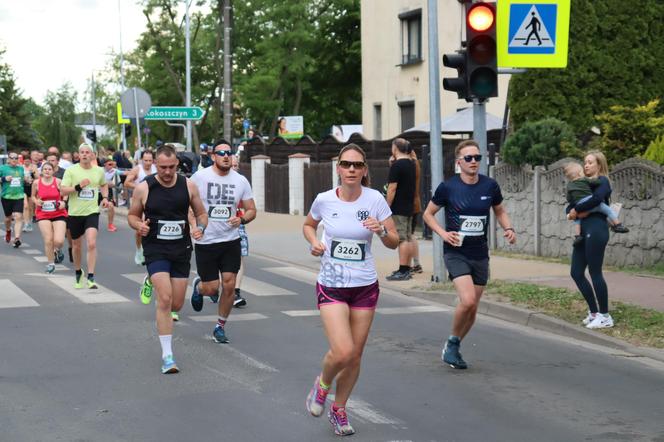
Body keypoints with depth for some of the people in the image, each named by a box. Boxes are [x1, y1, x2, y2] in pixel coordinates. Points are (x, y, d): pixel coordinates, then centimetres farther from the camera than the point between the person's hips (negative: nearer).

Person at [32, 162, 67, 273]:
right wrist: (36, 201, -6)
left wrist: (63, 202, -14)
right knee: (48, 240, -6)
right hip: (43, 215, 1)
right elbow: (33, 196, 15)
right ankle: (51, 263, 15)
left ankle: (57, 251, 24)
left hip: (59, 214, -1)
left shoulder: (58, 182, -6)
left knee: (59, 240, -14)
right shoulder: (36, 183, -1)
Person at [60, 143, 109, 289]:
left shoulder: (99, 171, 4)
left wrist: (105, 197, 8)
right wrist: (78, 186, -23)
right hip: (75, 213, 0)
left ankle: (91, 278, -16)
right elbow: (62, 190, -10)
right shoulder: (71, 170, -5)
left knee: (92, 244, -18)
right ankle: (78, 272, 39)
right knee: (76, 246, 14)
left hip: (92, 212, 0)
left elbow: (104, 185, 25)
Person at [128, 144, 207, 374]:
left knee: (176, 304, 7)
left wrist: (201, 227, -12)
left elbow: (201, 213, 10)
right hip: (155, 249, -3)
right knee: (165, 299, -16)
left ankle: (151, 282, 43)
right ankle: (167, 355, -9)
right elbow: (132, 215, 7)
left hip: (181, 249, 3)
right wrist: (139, 225, -15)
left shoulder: (188, 186, -1)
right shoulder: (143, 188, -6)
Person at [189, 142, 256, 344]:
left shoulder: (240, 181, 3)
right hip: (205, 242, -2)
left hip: (231, 241, 2)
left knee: (229, 285, -3)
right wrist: (194, 225, -17)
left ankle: (220, 326, 17)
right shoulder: (199, 177, -6)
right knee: (211, 288, -1)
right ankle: (198, 286, 37)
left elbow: (251, 210, 9)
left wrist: (241, 219, -12)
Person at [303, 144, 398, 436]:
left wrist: (381, 230, -23)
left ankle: (339, 409, 32)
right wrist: (314, 242, -6)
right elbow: (308, 225, 15)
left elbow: (394, 243, -2)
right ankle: (322, 384, 17)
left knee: (355, 355, 8)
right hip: (331, 287, -2)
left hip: (365, 287, 2)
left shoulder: (374, 199, -8)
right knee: (342, 352, -17)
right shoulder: (324, 200, -7)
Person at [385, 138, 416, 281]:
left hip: (398, 209, -9)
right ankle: (406, 269, 16)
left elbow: (392, 189, -17)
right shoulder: (411, 164, 12)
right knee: (407, 238, 12)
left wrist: (387, 207, -12)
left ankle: (403, 271, -10)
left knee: (402, 239, -9)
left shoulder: (396, 165, -14)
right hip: (409, 207, 9)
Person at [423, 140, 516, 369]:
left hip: (480, 255, 4)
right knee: (467, 300, -22)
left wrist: (508, 228, -2)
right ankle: (452, 342, 2)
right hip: (456, 253, -4)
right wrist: (443, 233, -11)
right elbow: (428, 214, 5)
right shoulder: (448, 187, -8)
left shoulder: (490, 186, 0)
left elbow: (499, 211, 17)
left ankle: (454, 349, 30)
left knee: (472, 308, 8)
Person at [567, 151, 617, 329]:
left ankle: (605, 317, 2)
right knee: (576, 273, 6)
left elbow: (596, 199, -23)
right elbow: (569, 207, 14)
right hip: (583, 231, 8)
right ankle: (594, 312, 16)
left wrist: (576, 210, -11)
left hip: (596, 230, -8)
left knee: (595, 273, -6)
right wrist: (574, 212, -9)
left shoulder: (602, 181, -2)